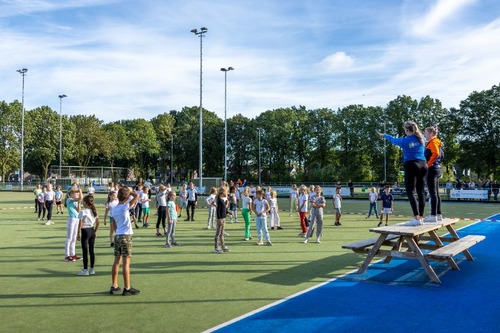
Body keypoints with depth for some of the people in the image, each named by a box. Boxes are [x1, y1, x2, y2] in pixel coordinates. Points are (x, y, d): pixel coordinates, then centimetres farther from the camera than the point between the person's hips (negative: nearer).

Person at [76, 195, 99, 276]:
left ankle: (85, 270, 4)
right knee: (91, 250, 11)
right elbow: (97, 222, 10)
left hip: (85, 231, -6)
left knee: (85, 251, 0)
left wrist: (78, 234, -6)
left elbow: (80, 224, -13)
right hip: (92, 230, 6)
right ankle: (92, 269, 17)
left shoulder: (82, 212, -12)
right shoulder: (94, 211, 6)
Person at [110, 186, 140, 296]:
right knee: (126, 262, -3)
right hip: (126, 236, -8)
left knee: (117, 261, 12)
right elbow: (137, 196, -17)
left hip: (117, 236, 8)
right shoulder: (125, 207, -13)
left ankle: (114, 286, 19)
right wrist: (130, 191, -1)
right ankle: (127, 288, 1)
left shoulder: (115, 208, 10)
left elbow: (114, 225, 16)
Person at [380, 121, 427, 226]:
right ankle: (421, 216, 11)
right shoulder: (420, 138, 7)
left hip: (411, 166, -6)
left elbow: (393, 139, 14)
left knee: (410, 192, -7)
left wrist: (384, 135, 33)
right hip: (423, 165, 6)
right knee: (421, 192, 8)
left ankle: (416, 218, -18)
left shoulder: (405, 140, -4)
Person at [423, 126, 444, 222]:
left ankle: (433, 215, -10)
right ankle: (438, 215, 14)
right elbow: (441, 155, 23)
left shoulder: (432, 142, -9)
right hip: (437, 168, 10)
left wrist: (428, 164, -20)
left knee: (433, 193, -10)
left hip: (432, 169, -10)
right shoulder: (436, 142, 20)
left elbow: (435, 154, -25)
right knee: (436, 193, 11)